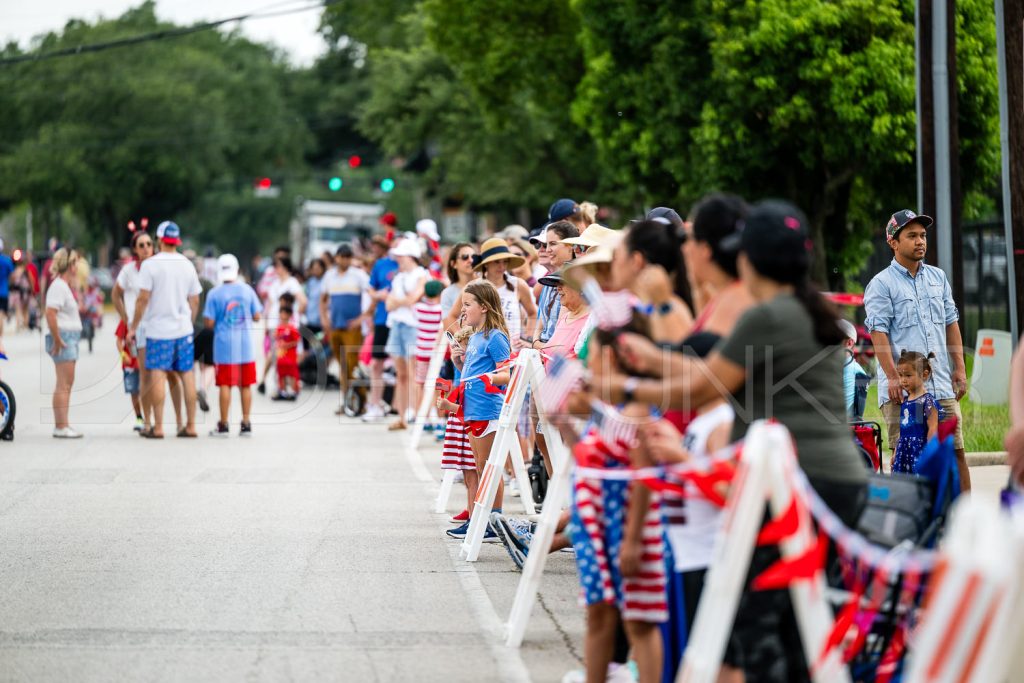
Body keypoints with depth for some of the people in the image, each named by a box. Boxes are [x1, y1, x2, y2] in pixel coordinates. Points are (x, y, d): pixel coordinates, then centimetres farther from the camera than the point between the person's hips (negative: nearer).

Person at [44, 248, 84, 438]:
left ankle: (62, 425, 18)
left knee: (67, 384, 13)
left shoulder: (66, 286, 17)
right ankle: (61, 427, -9)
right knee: (63, 384, -10)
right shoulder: (58, 286, -14)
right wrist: (57, 340, -23)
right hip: (63, 337, -11)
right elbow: (50, 314, -24)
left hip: (71, 338, 11)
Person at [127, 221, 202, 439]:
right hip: (183, 329, 4)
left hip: (158, 330, -4)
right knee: (187, 374, 7)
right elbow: (194, 301, 11)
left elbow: (143, 299, -10)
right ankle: (190, 426, 9)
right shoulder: (188, 265, 6)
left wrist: (133, 327, -3)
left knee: (158, 376, -2)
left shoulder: (150, 265, -8)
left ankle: (158, 427, -4)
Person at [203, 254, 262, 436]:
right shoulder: (247, 290, 0)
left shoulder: (214, 294, -8)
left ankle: (223, 425, 4)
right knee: (246, 385, 8)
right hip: (245, 345, 2)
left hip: (224, 346, -2)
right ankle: (246, 424, 9)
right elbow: (256, 317, 4)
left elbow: (209, 323, -9)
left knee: (225, 385, 2)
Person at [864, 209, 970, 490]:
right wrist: (892, 377, -18)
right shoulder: (880, 285, -1)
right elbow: (878, 332, -9)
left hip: (942, 384, 5)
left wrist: (959, 367, 10)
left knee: (956, 451, 3)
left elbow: (951, 323, 19)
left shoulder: (938, 278, 17)